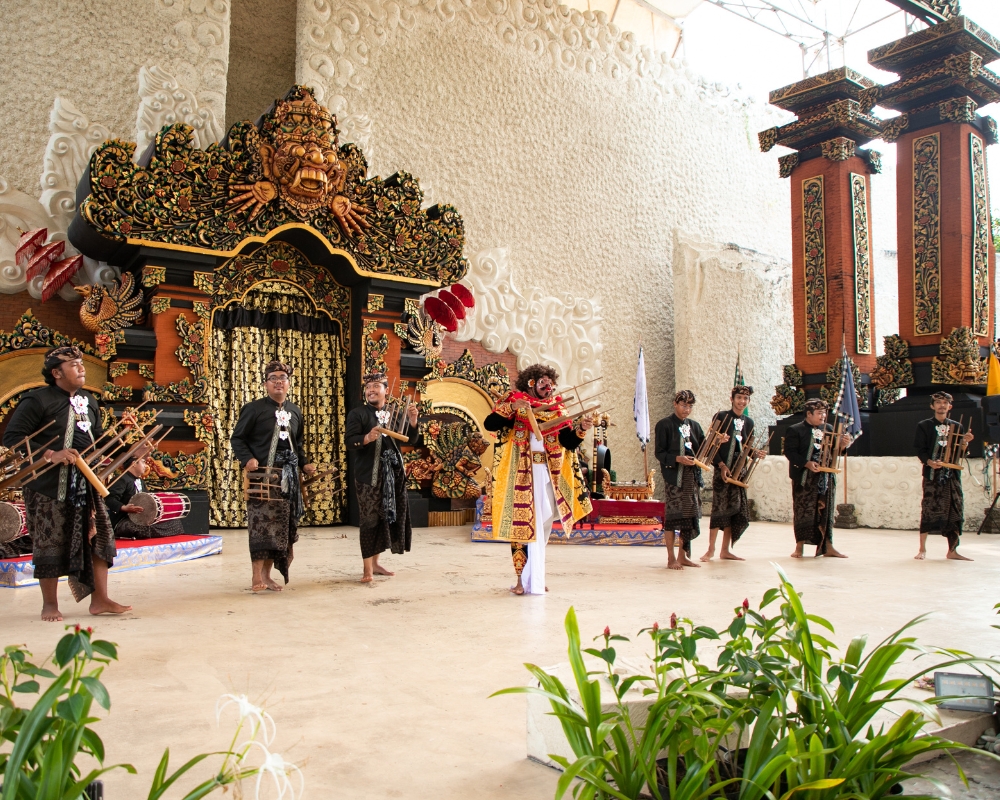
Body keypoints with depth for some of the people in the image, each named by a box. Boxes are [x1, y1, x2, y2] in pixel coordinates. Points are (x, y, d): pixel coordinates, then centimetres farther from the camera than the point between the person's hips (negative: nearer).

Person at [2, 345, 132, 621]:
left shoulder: (89, 401, 12)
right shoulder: (37, 400, -9)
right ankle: (50, 604, 18)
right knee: (51, 544, 3)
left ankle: (100, 599, 13)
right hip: (48, 487, -6)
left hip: (86, 484, 6)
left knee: (99, 537, 4)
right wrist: (50, 455, -22)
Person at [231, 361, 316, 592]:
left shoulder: (295, 411, 14)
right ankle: (257, 577, -3)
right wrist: (248, 459, -17)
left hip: (288, 477, 5)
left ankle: (266, 574, 15)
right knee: (262, 525, -10)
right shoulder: (253, 408, -2)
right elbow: (237, 438, -2)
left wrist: (304, 464, 7)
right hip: (262, 476, -5)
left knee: (282, 527, 6)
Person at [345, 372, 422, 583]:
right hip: (369, 475, -5)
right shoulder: (357, 413, -2)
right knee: (370, 519, -5)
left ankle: (375, 562, 23)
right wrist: (367, 438, -30)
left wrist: (412, 421, -10)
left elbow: (411, 441, 5)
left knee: (391, 517, 10)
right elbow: (349, 441, -13)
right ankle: (367, 568, 0)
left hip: (393, 473, 5)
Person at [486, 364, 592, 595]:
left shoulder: (556, 410, 11)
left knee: (543, 526, 10)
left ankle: (534, 577, 24)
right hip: (521, 475, -5)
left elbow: (569, 442, 2)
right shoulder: (515, 404, 0)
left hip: (548, 476, 5)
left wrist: (581, 428, -15)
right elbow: (489, 424, -13)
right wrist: (512, 407, -22)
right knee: (521, 524, -3)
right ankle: (523, 580, 4)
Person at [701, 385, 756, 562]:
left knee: (736, 511, 6)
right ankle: (711, 549, 3)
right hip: (723, 469, -5)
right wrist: (721, 465, -16)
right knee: (720, 509, -7)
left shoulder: (749, 422, 14)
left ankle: (725, 550, 15)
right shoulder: (721, 417, -3)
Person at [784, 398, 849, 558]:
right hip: (804, 478, -5)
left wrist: (843, 444, -8)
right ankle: (799, 547, 9)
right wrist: (807, 464, -22)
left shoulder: (828, 429, 12)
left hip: (826, 477, 5)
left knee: (826, 512, 9)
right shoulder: (795, 430, -4)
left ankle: (828, 547, 16)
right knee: (803, 512, 0)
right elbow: (790, 452, -11)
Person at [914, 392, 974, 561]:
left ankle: (952, 551, 10)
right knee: (928, 510, -5)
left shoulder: (956, 426, 14)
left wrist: (965, 442, -7)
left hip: (953, 474, 3)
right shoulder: (924, 426, 4)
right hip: (932, 474, -3)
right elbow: (920, 450, -3)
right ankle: (922, 549, 3)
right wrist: (929, 462, -21)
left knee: (955, 511, 2)